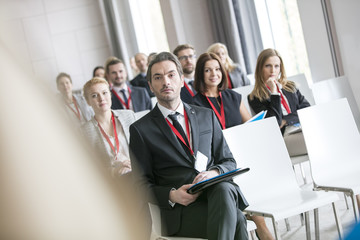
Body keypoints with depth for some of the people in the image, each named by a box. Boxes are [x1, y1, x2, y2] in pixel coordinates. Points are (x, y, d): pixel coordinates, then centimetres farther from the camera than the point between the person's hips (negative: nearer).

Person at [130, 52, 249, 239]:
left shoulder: (206, 116, 19)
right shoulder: (141, 129, 7)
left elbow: (229, 161, 18)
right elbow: (142, 184, 5)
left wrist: (214, 173, -7)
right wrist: (172, 195, -16)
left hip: (219, 191, 4)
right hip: (181, 209, -4)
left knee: (223, 189, -35)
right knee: (236, 219, -34)